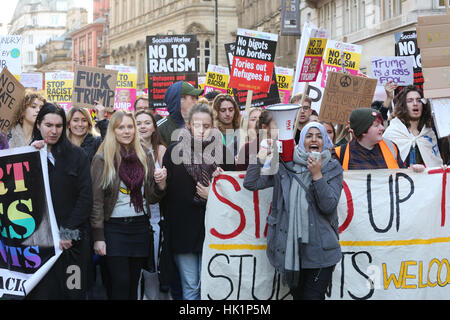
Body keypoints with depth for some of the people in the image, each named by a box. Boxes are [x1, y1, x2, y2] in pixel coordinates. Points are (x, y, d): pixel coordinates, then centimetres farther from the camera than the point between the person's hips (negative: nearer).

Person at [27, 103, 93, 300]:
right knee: (42, 291, -3)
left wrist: (68, 232, -9)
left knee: (72, 291, 0)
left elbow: (86, 197, -1)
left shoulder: (77, 155, 5)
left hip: (72, 240, 0)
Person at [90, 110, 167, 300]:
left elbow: (152, 198, 13)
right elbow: (96, 199, -6)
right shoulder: (103, 159, -3)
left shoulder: (144, 158, 10)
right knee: (120, 284, -8)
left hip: (140, 227, 4)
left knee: (134, 283, 8)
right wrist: (98, 237, -11)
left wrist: (161, 183, -8)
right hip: (114, 227, -4)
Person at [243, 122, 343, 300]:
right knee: (297, 295, 11)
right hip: (291, 247, 2)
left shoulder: (332, 169, 5)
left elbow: (329, 206, -7)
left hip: (319, 248, -2)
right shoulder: (285, 168, 8)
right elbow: (251, 183, 6)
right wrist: (260, 159, -4)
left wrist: (317, 175, -14)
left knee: (313, 296, -7)